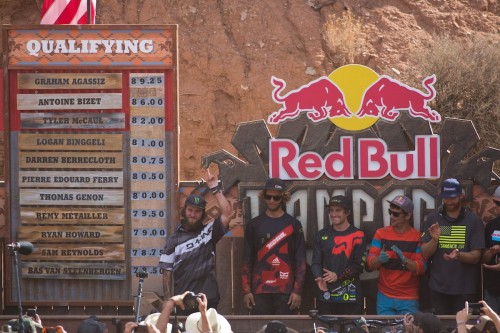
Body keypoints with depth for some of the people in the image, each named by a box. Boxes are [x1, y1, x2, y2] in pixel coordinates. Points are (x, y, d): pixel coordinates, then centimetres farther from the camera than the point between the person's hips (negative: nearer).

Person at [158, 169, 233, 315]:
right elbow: (167, 271, 7)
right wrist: (168, 300, -1)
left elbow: (227, 213, -7)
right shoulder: (174, 239, 9)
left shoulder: (209, 231, 8)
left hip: (208, 301, 0)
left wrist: (214, 188, -7)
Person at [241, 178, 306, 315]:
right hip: (259, 290, 1)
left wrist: (297, 290, -4)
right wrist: (246, 290, 1)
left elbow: (300, 260, 4)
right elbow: (247, 260, 9)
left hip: (285, 291, -1)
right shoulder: (254, 225, 10)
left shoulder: (293, 225, 7)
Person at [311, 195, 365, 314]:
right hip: (325, 295, 3)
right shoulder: (322, 235, 12)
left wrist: (338, 276, -13)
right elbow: (315, 262, 8)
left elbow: (359, 265, -2)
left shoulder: (357, 236, 2)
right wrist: (319, 278, -12)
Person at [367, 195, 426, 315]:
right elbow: (370, 264, -1)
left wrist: (404, 260, -26)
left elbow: (421, 268, -8)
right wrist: (379, 259, -23)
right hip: (384, 297, 2)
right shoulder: (381, 234, 4)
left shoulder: (417, 237, -2)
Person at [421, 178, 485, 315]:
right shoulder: (432, 219, 6)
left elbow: (475, 257, -3)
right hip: (438, 288, 1)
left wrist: (458, 255, -23)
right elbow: (425, 254, 3)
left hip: (464, 289, -1)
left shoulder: (473, 221, 0)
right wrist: (434, 239, -16)